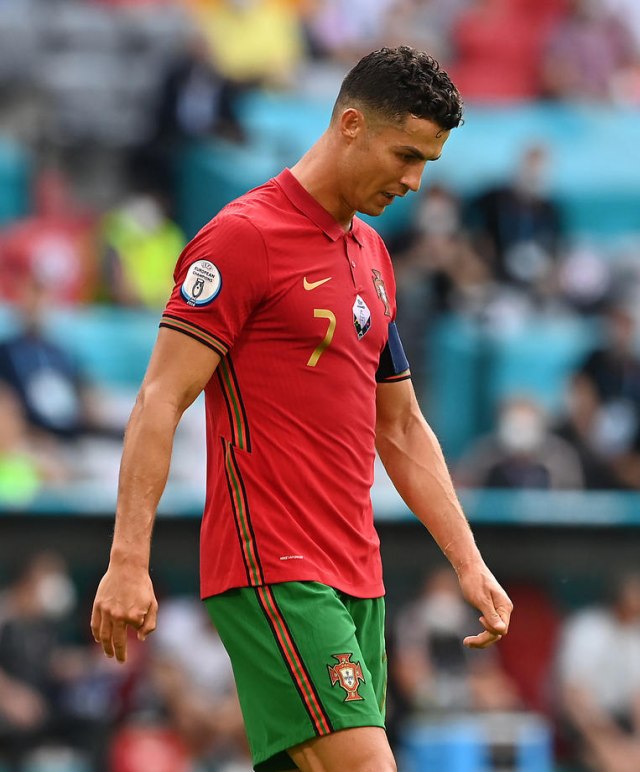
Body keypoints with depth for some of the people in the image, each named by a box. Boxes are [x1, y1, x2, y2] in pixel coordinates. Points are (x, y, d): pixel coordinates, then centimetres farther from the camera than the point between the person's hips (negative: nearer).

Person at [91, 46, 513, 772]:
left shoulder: (373, 255, 19)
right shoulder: (245, 236, -7)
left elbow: (401, 430, 25)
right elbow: (160, 401, -11)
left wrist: (468, 563, 18)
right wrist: (128, 561, -19)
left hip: (355, 575, 8)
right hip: (275, 574, -8)